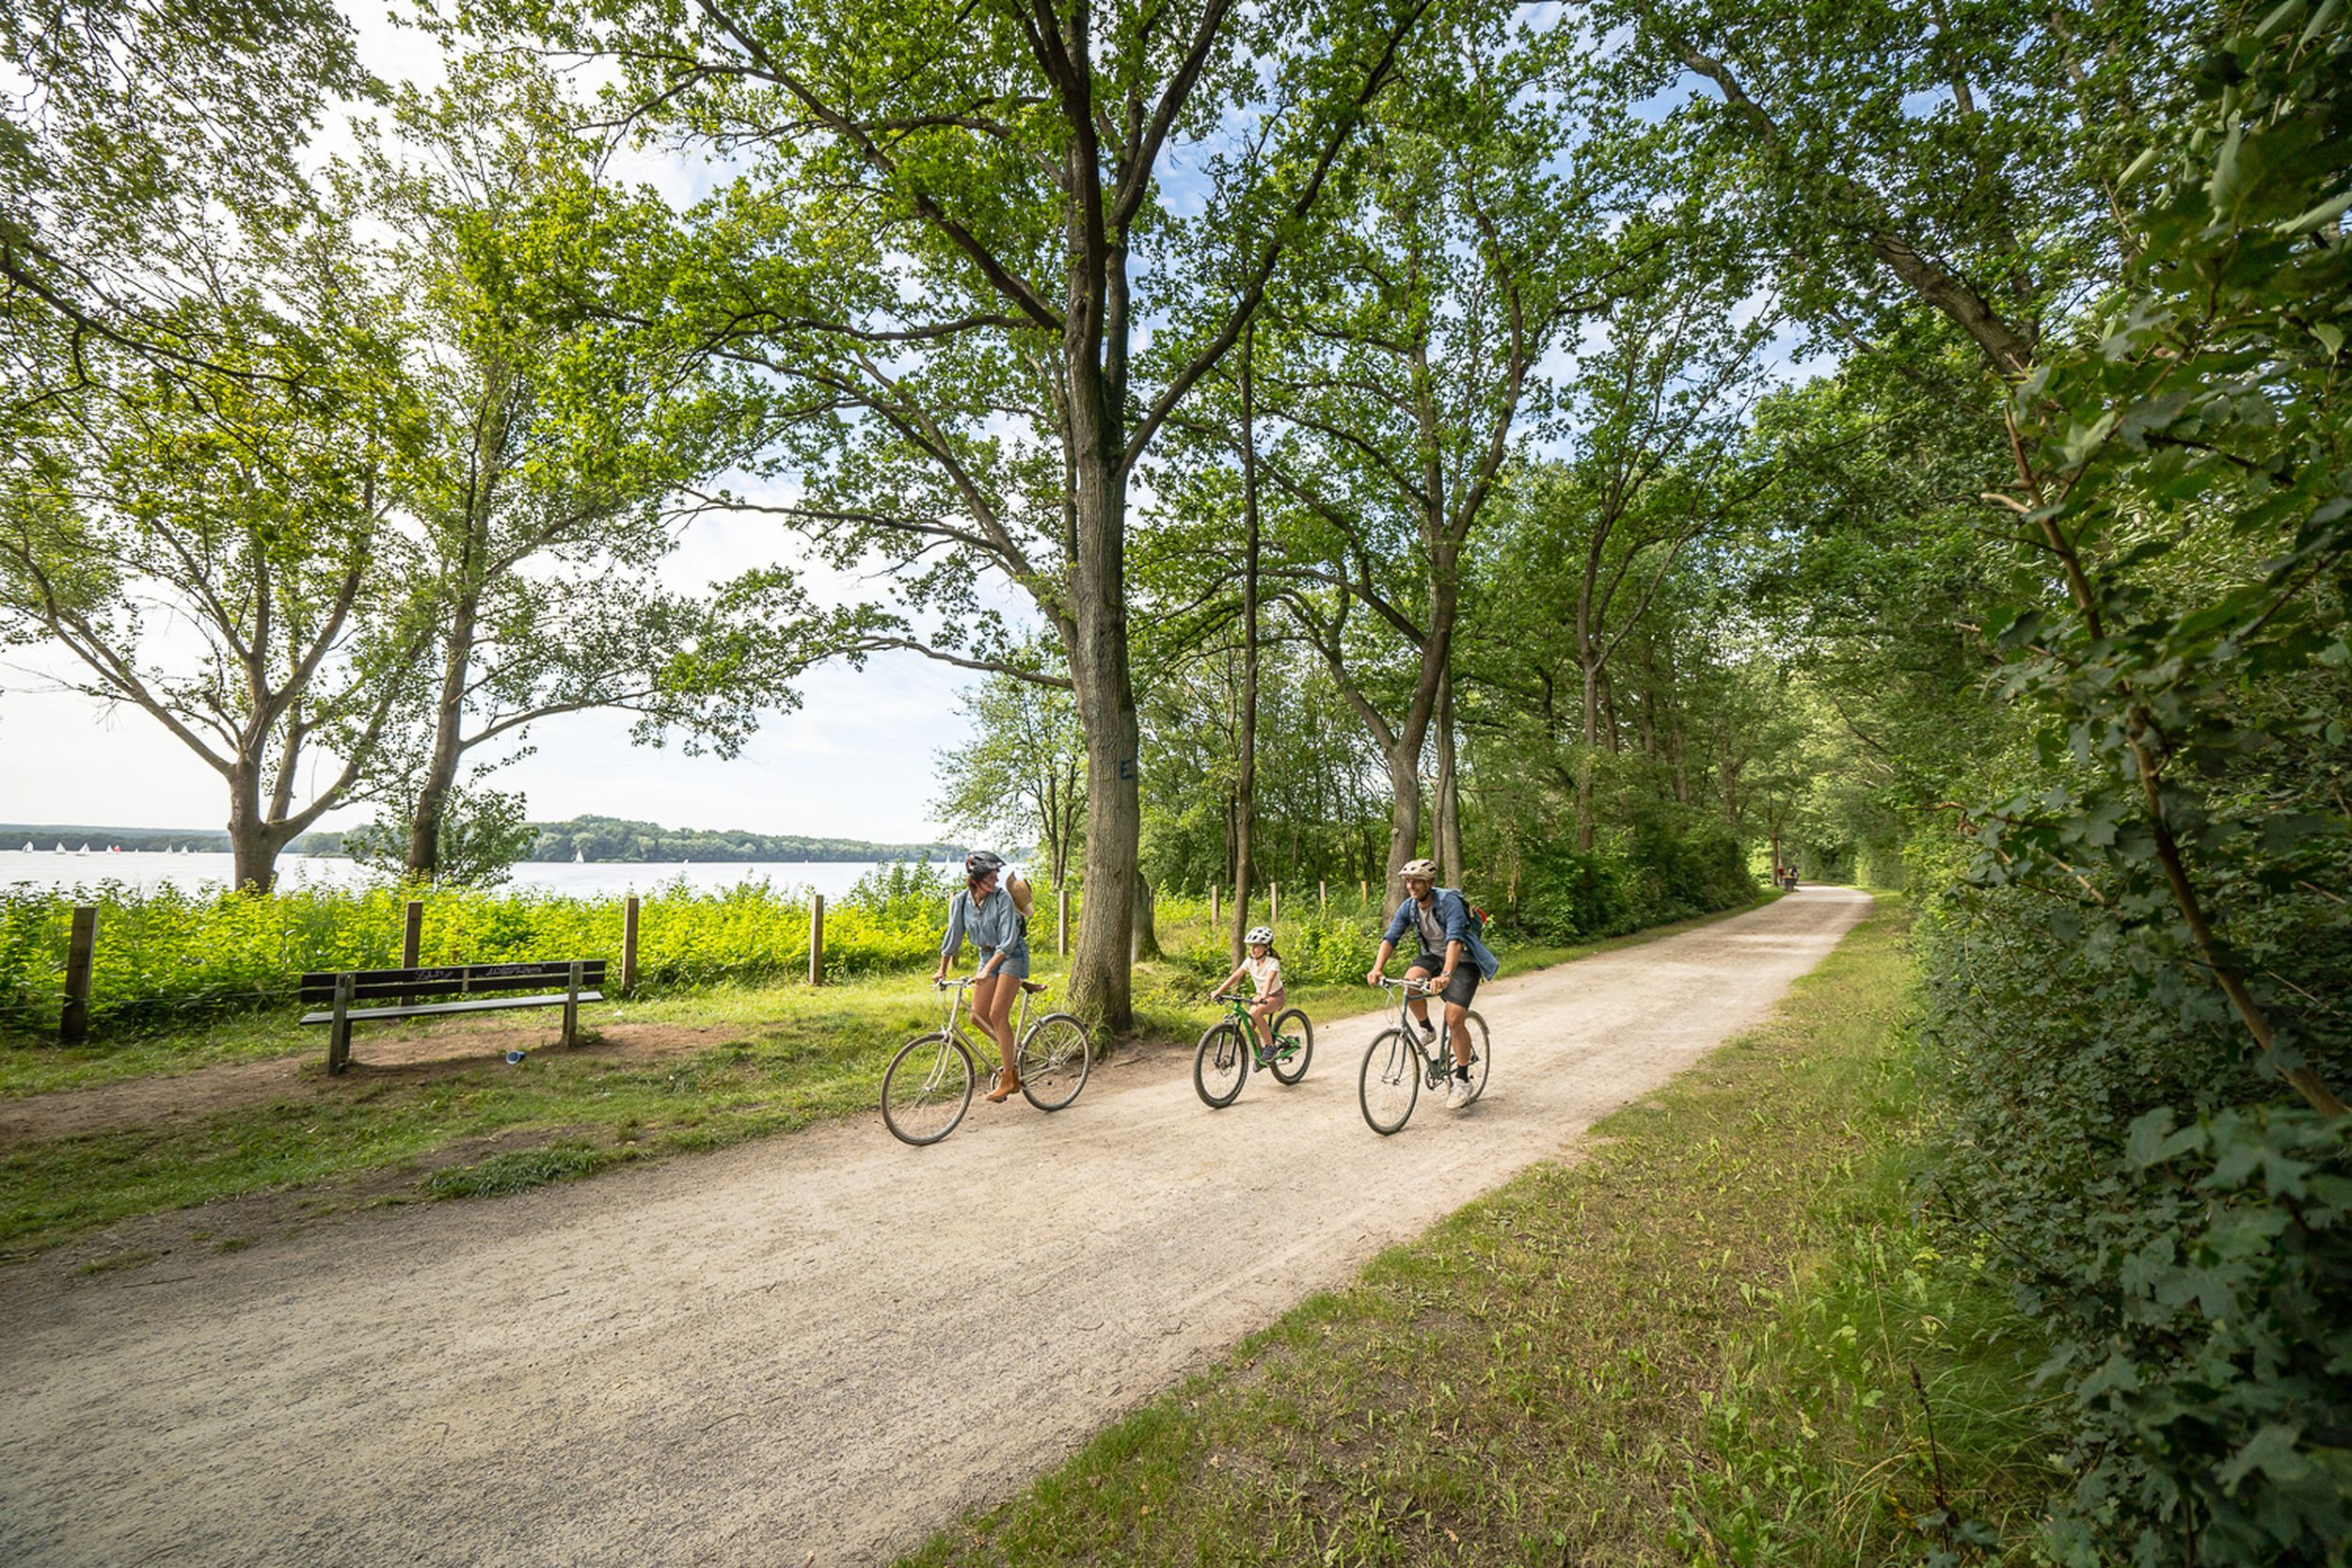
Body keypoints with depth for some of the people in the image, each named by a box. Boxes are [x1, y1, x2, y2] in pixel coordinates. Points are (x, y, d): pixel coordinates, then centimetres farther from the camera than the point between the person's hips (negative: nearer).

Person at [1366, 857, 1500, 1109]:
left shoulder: (1449, 902, -27)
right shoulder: (1408, 907, -9)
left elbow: (1455, 940, -40)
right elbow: (1390, 938, -14)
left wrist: (1446, 974, -54)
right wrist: (1377, 968, -30)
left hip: (1463, 960, -5)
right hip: (1433, 955, 5)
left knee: (1454, 1020, -15)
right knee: (1410, 980, -28)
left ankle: (1462, 1080, 2)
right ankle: (1426, 1029, -1)